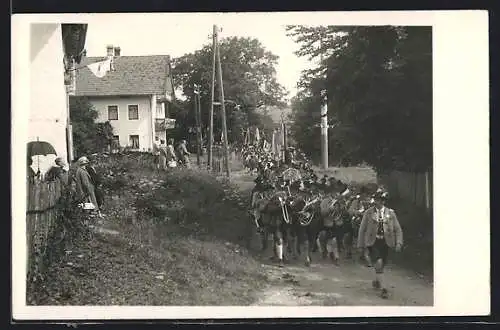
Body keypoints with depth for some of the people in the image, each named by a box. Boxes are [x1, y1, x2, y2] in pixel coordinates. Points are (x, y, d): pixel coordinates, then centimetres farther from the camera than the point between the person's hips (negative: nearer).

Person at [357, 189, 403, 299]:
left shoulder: (390, 213, 4)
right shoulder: (368, 213, 0)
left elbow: (398, 229, 7)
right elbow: (362, 229, 6)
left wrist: (398, 243, -5)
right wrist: (361, 244, 5)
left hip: (385, 242, 3)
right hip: (373, 242, -3)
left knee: (382, 265, 10)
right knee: (378, 262, -20)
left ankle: (376, 281, 40)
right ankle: (383, 288, -16)